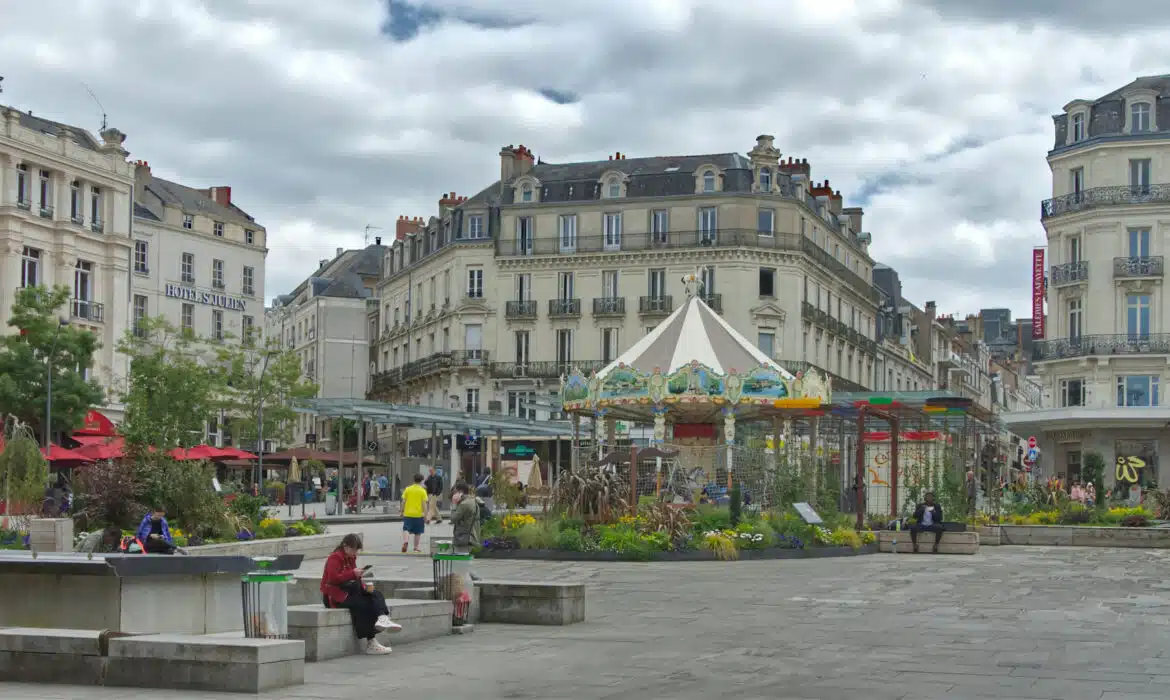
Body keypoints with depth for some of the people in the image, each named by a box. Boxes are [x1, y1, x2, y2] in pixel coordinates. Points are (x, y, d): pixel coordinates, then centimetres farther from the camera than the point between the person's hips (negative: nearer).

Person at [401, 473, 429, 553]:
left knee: (406, 529, 3)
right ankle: (416, 547, 17)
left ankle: (405, 542, -22)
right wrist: (425, 515, -4)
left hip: (408, 514, 1)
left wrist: (402, 511, 13)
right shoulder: (422, 491, -5)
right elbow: (424, 504, -8)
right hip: (418, 514, -1)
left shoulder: (408, 489, 0)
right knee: (418, 532, 12)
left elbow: (403, 502, 1)